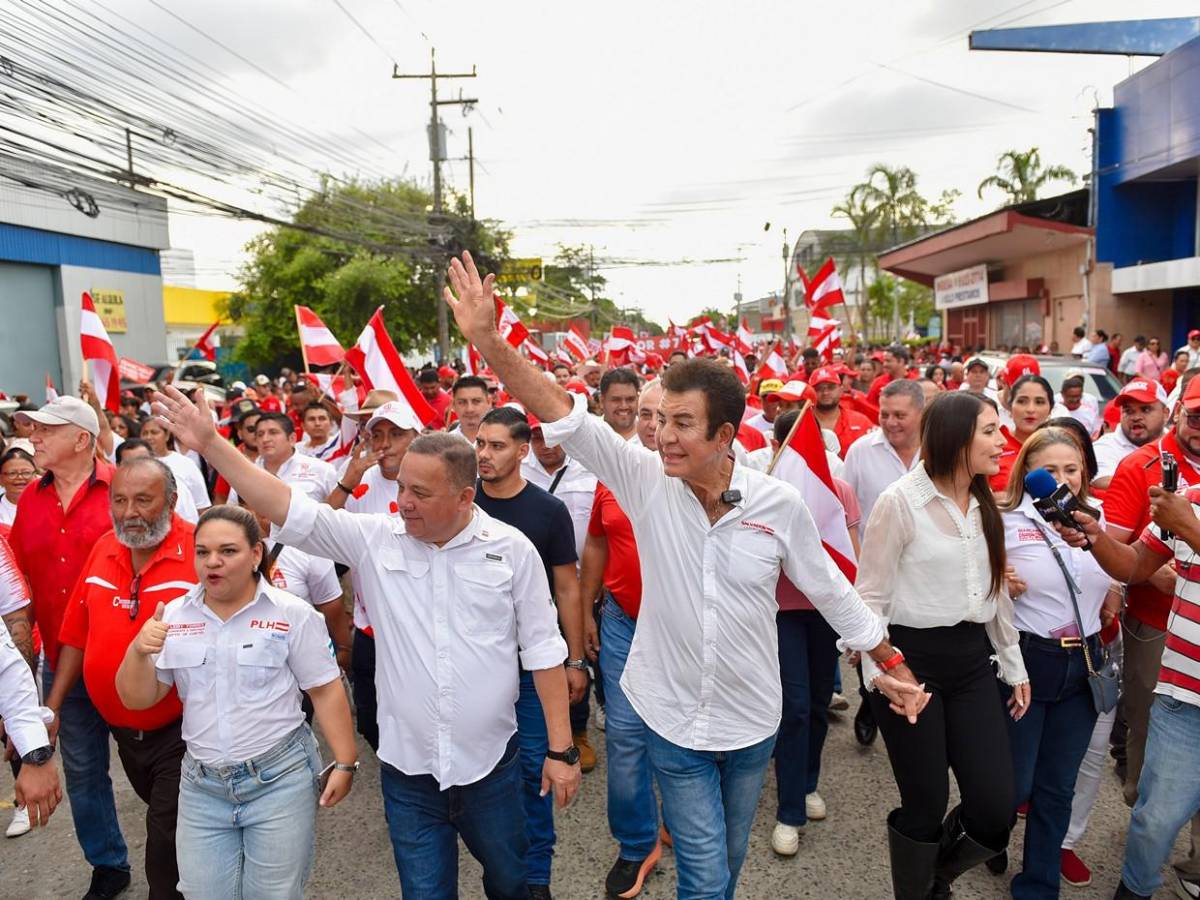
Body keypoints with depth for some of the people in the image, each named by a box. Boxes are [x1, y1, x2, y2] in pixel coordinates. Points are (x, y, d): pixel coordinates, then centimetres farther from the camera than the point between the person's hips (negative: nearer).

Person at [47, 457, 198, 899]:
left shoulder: (201, 552, -21)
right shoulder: (102, 550, 0)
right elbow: (77, 634, 9)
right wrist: (52, 706, 10)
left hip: (181, 730, -6)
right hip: (122, 728, 7)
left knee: (167, 835, 4)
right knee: (165, 819, 26)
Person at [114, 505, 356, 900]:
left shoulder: (292, 614, -9)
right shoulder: (174, 616, 2)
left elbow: (326, 690, -5)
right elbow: (137, 700, 4)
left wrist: (344, 763, -6)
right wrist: (138, 652, -16)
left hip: (279, 778, -3)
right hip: (202, 785, 4)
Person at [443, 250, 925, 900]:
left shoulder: (780, 504, -14)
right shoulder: (646, 483, -16)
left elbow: (831, 592, -1)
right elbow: (564, 417, -24)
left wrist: (892, 665, 6)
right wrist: (487, 339, -33)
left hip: (751, 719, 2)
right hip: (673, 718, -1)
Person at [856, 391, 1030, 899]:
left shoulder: (985, 505, 9)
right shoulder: (900, 501, -12)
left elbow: (997, 592, 18)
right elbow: (870, 597, -10)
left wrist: (1014, 666, 18)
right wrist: (880, 676, -17)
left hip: (971, 659, 6)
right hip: (912, 658, -6)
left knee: (996, 810, 5)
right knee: (926, 807, 5)